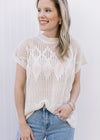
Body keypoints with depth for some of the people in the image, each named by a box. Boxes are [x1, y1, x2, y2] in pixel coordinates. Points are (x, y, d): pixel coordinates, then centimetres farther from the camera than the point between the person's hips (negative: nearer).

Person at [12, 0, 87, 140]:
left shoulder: (73, 47, 0)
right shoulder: (27, 45, -4)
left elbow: (76, 83, 9)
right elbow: (19, 87, -3)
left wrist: (71, 105, -9)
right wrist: (22, 123, -5)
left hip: (62, 120, 1)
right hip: (32, 117, -1)